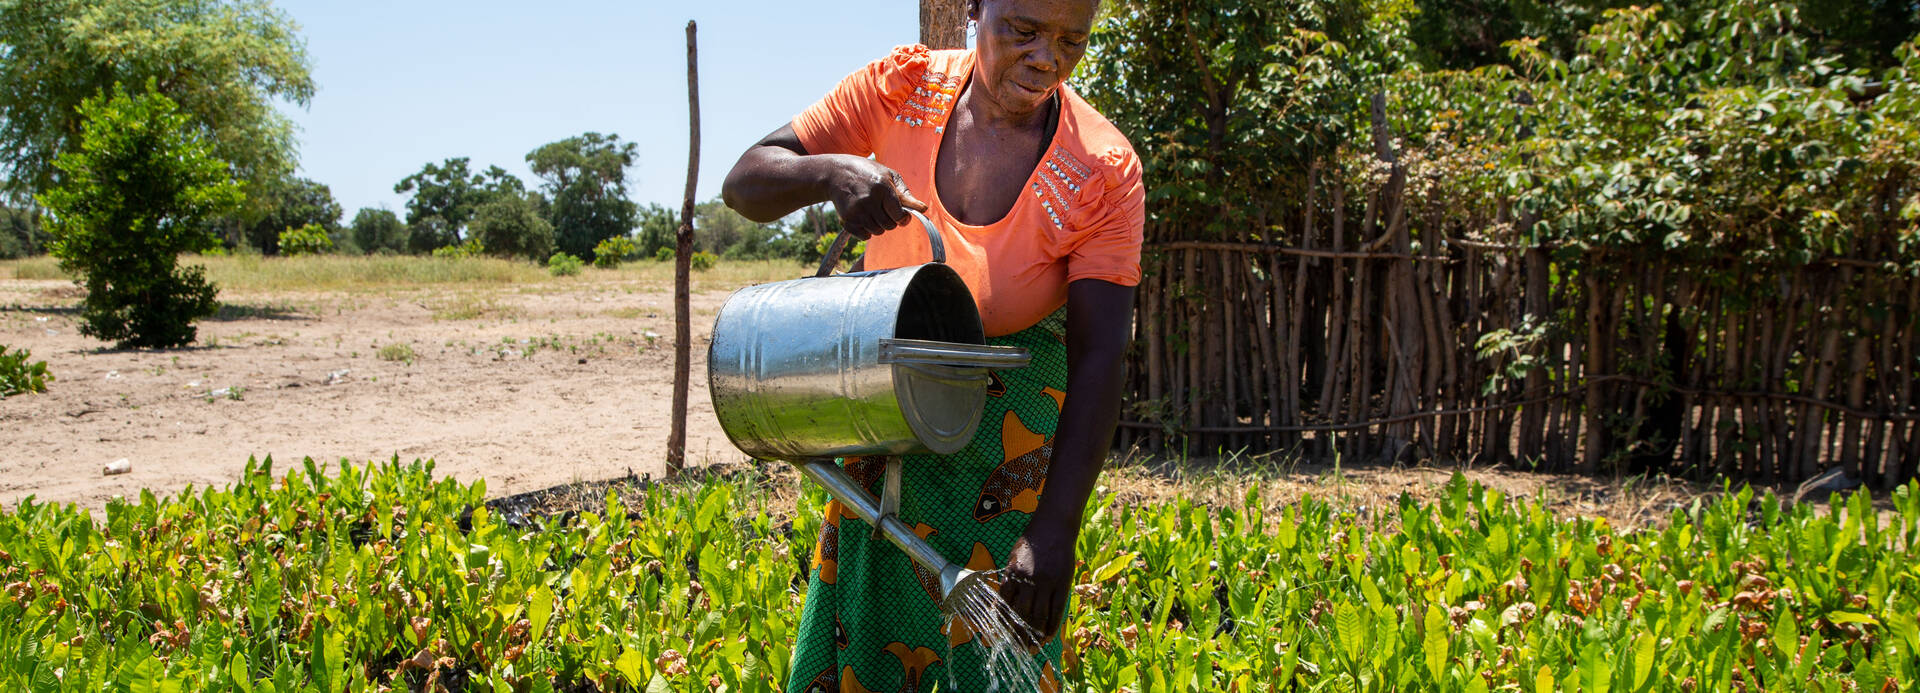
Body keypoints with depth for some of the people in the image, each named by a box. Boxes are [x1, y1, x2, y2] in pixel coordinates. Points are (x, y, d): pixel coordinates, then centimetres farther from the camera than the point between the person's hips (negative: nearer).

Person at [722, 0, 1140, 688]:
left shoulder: (1104, 172, -20)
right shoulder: (904, 85, -14)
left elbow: (1099, 356, -22)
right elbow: (745, 183, -12)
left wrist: (1053, 532, -31)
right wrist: (831, 172, -36)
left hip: (1011, 413, -2)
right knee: (862, 631, 7)